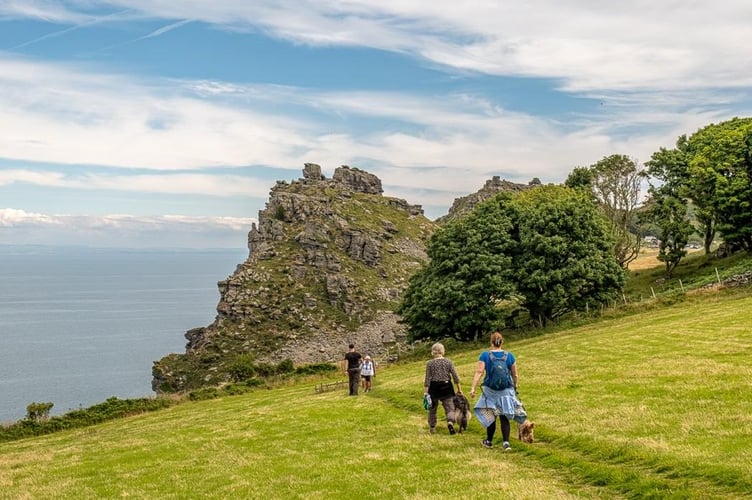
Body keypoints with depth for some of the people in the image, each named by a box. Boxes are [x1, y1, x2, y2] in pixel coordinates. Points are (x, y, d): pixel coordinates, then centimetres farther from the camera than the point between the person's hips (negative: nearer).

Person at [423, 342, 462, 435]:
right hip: (446, 387, 0)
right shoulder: (448, 361, -1)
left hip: (434, 388, 0)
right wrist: (459, 389, 7)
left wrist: (425, 392, -4)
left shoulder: (429, 364, -4)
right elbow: (455, 376, -1)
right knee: (450, 408, 1)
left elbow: (427, 379, -7)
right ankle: (450, 422, -25)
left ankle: (432, 428, 26)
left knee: (432, 409, 16)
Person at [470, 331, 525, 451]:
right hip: (506, 391, 1)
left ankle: (489, 441, 24)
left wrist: (473, 388, -14)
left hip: (490, 390, -1)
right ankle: (506, 442, -4)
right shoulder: (509, 356, -1)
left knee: (490, 416, 12)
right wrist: (514, 386, 23)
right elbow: (515, 375, 6)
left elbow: (479, 372, -14)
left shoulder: (485, 355, -6)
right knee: (504, 417, 6)